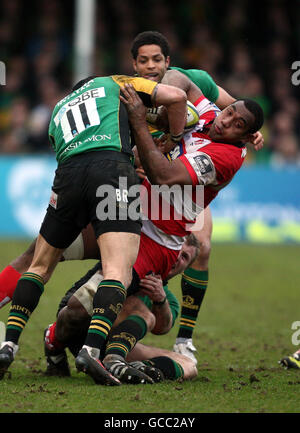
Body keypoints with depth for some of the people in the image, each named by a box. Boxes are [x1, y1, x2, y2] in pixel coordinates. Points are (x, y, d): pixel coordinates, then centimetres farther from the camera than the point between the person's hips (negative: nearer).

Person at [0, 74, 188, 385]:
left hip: (68, 177, 4)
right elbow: (175, 97, 17)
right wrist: (175, 144, 30)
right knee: (118, 273, -12)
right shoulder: (115, 83, 28)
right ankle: (91, 349, -33)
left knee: (40, 266, 21)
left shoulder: (57, 112, 37)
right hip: (112, 169, -4)